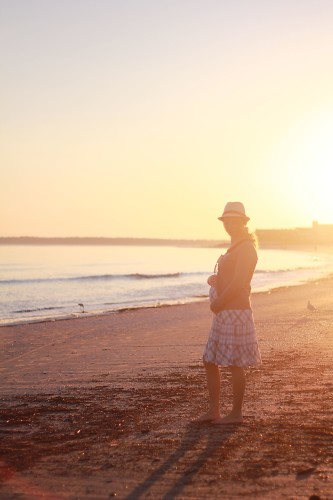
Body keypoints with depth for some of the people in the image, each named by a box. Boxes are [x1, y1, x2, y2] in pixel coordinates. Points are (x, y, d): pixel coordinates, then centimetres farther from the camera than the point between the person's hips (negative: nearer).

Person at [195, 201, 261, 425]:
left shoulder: (246, 248, -12)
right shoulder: (236, 248, 19)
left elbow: (237, 284, -20)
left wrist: (218, 303, -11)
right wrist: (213, 279, 3)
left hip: (236, 312, -10)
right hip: (225, 313, 10)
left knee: (235, 364, -2)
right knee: (210, 362, 10)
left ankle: (236, 414, 9)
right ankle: (214, 411, 17)